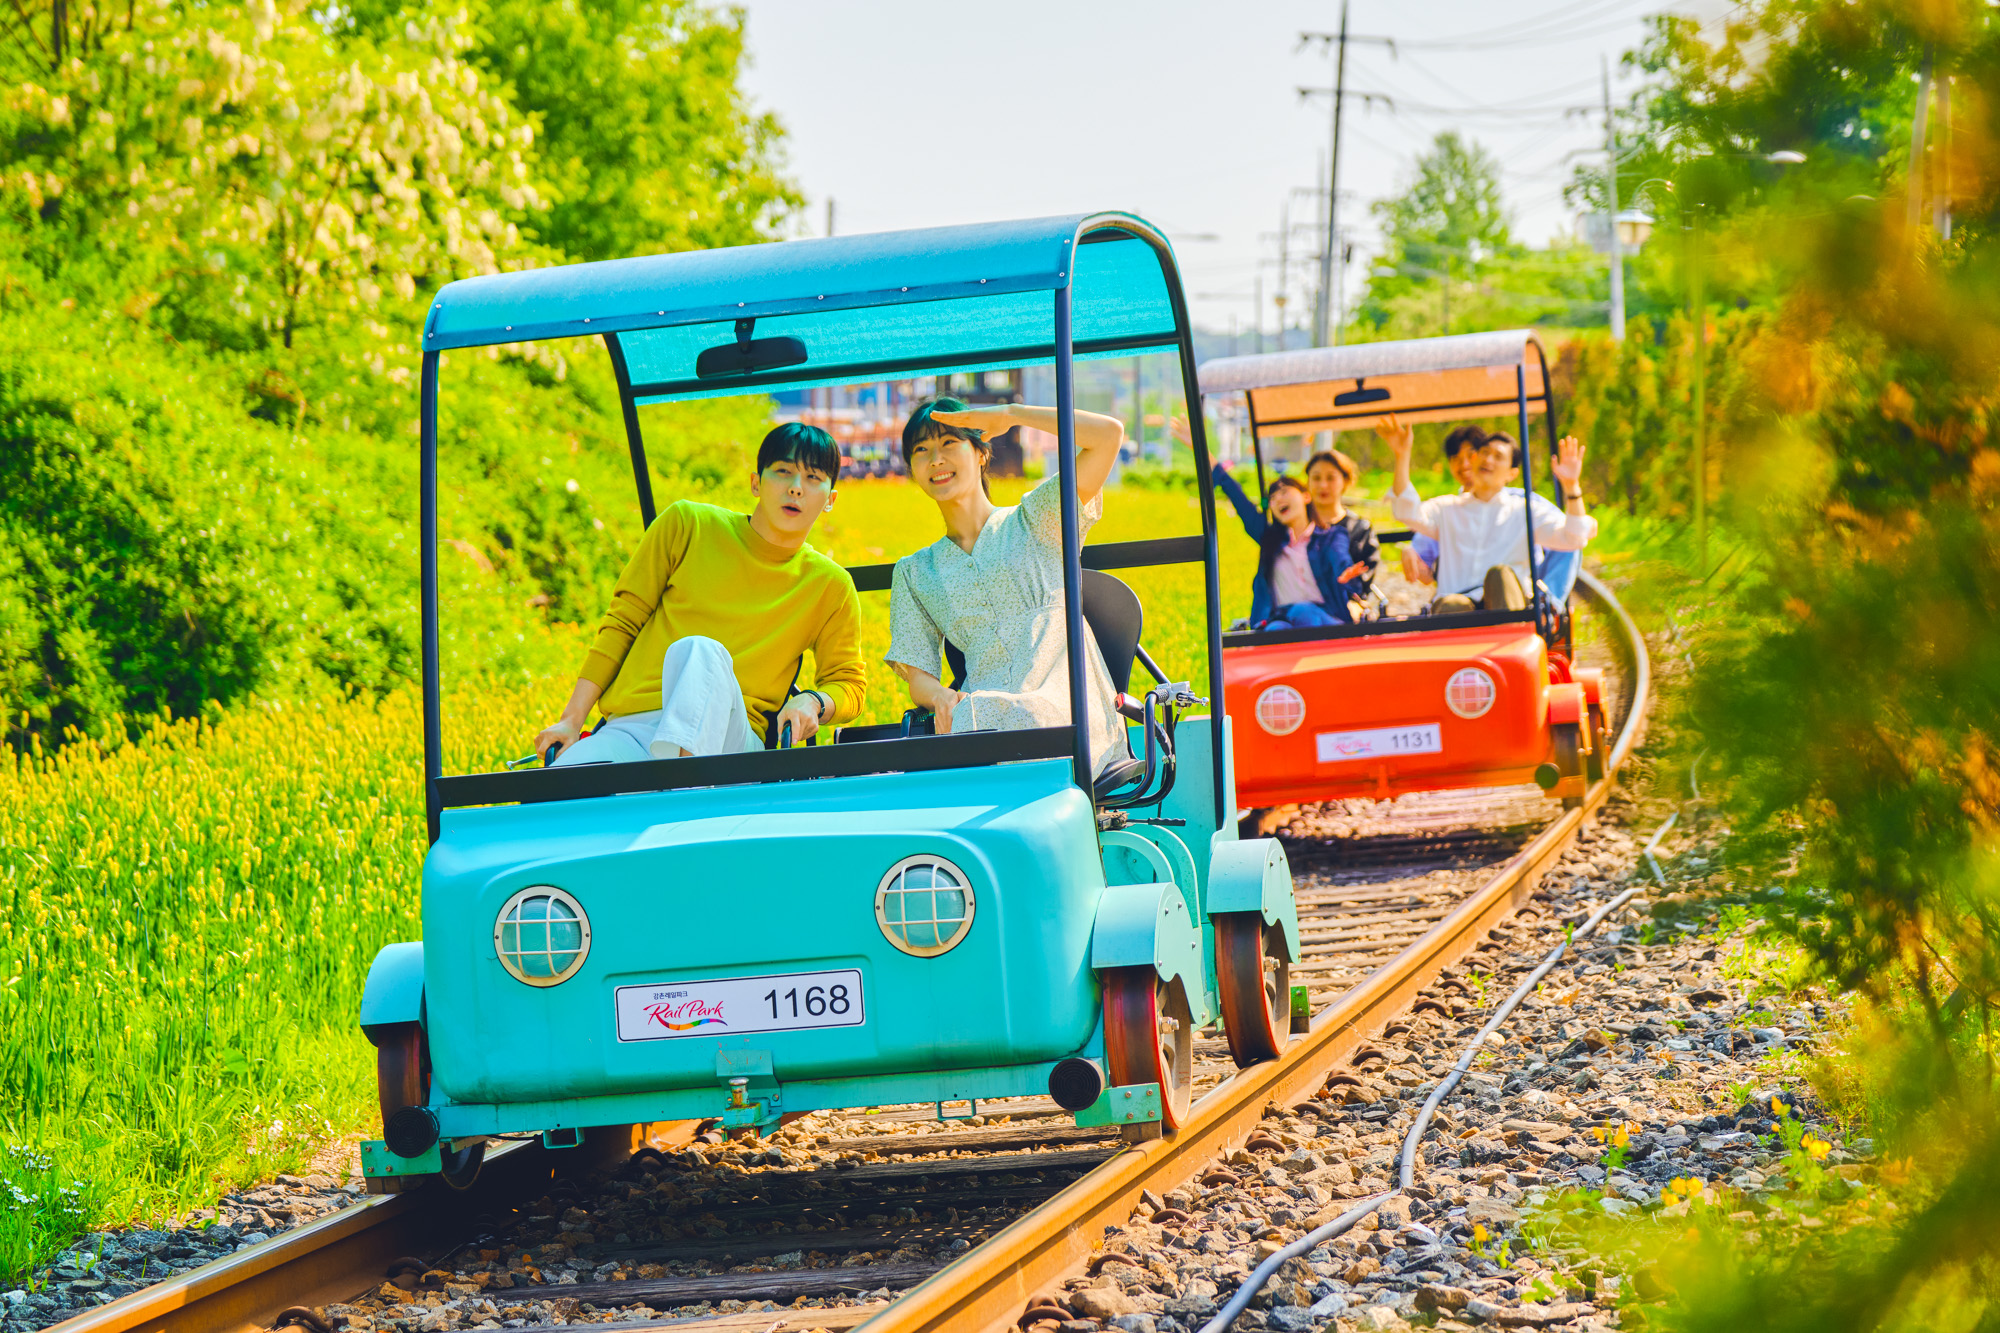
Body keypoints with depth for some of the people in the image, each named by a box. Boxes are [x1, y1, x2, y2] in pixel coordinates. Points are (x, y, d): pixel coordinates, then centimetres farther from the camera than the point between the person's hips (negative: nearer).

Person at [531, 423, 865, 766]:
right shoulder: (687, 524, 12)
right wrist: (571, 721, 5)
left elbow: (848, 684, 20)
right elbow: (622, 623, 13)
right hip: (627, 727, 0)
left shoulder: (829, 586, 13)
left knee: (699, 650, -40)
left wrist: (811, 702, -6)